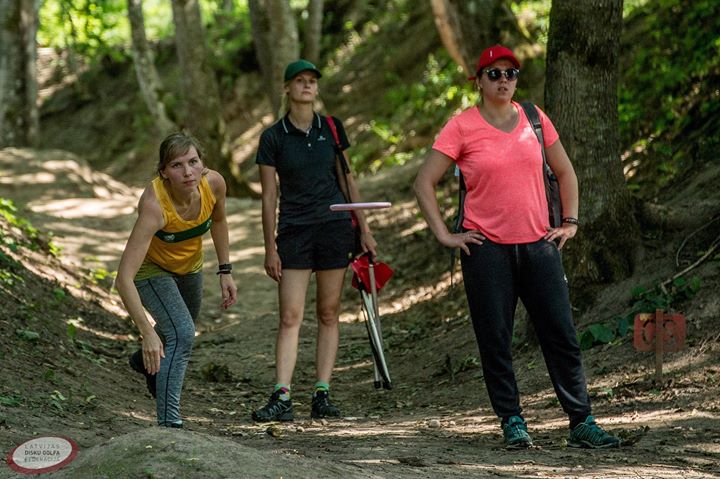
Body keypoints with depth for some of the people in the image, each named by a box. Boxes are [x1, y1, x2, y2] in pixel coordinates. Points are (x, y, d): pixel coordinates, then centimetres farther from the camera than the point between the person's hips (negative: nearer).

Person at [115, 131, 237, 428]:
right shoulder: (154, 204, -41)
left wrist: (225, 271, -2)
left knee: (183, 331, 28)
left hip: (189, 266, 6)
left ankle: (146, 361, 61)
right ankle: (169, 423, -18)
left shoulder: (213, 183, -28)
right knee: (181, 334, -26)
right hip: (151, 268, -6)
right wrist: (147, 333, -47)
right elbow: (124, 279, -43)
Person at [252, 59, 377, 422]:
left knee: (329, 314, 3)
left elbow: (347, 180, 11)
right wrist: (270, 248, -3)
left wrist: (364, 229, 7)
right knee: (290, 316, -8)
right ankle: (282, 398, -12)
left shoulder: (331, 129, 5)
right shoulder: (273, 137, -1)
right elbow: (269, 197, 0)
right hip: (294, 230, -2)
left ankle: (322, 395, 6)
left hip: (335, 226, 2)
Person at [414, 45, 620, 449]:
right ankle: (512, 423, 10)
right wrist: (444, 234, -6)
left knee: (562, 335, 1)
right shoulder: (462, 128, -2)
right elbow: (424, 182, 0)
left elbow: (565, 172, 19)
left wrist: (570, 222, 11)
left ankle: (582, 423, 5)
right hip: (486, 249, -3)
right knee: (496, 342, 0)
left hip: (539, 245, 3)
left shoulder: (534, 119, 8)